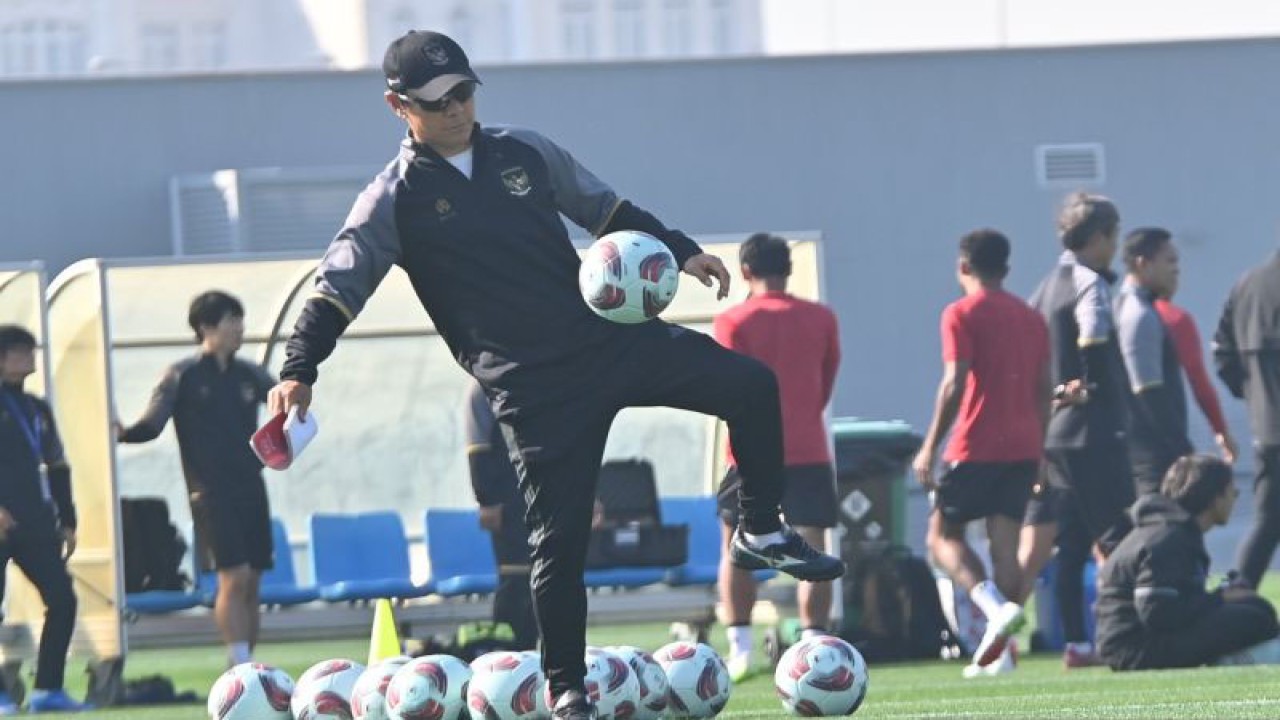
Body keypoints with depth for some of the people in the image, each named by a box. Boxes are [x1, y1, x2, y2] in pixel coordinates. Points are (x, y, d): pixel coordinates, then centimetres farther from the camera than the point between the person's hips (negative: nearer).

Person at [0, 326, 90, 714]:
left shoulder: (37, 409, 18)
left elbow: (57, 468, 22)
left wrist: (67, 521, 17)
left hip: (36, 524, 7)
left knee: (62, 600, -1)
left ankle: (47, 689, 4)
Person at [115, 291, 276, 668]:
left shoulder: (248, 375, 11)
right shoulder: (182, 376, -3)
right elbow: (151, 424, -9)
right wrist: (125, 433, -29)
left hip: (251, 491, 5)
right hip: (211, 493, -5)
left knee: (250, 584, 4)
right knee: (234, 577, -17)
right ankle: (241, 668, -20)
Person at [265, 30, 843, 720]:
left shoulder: (524, 152, 10)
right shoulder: (395, 201, -3)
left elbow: (604, 210, 21)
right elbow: (337, 288, -6)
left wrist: (679, 250, 10)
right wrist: (297, 372, -19)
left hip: (608, 338, 4)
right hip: (535, 390, -4)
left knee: (751, 385, -9)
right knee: (559, 535, -6)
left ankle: (761, 534, 6)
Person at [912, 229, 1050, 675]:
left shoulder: (962, 315, -5)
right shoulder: (1032, 319, 14)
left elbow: (955, 384, -14)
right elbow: (1044, 390, 14)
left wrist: (930, 448, -11)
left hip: (975, 448, -6)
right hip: (1024, 449, 6)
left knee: (943, 534, 4)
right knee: (1005, 542, 4)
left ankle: (996, 605, -20)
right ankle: (1001, 646, -3)